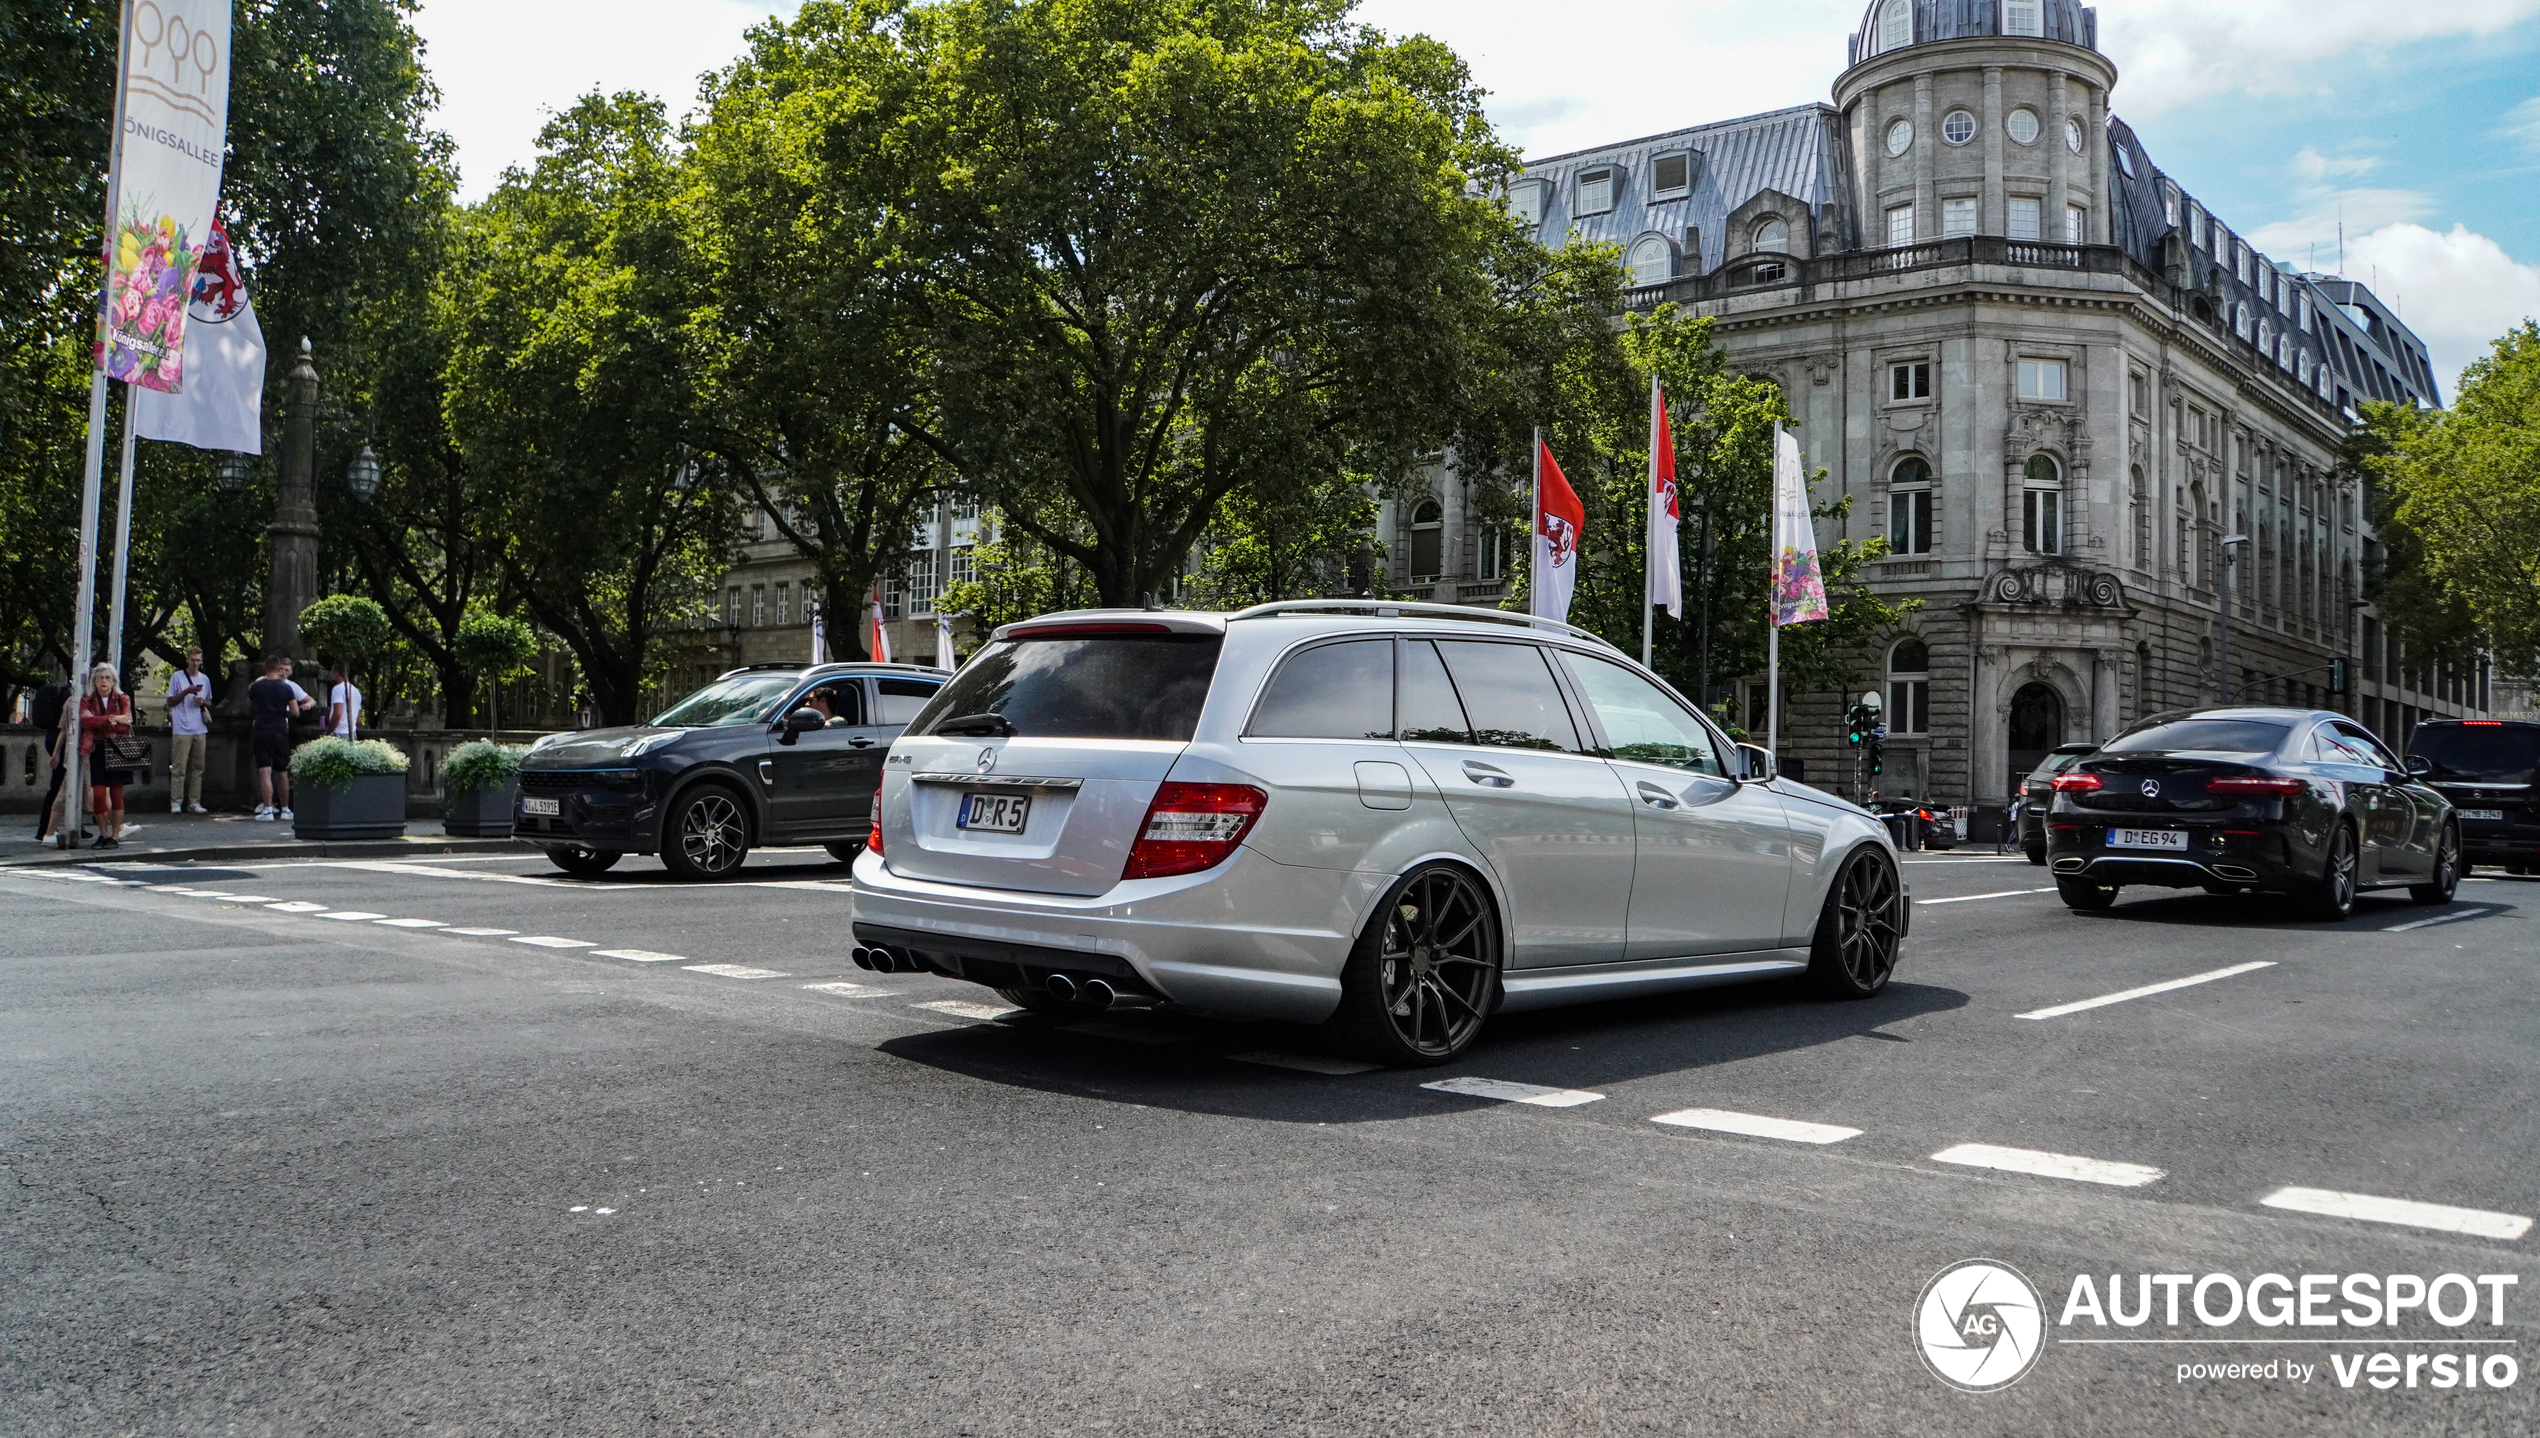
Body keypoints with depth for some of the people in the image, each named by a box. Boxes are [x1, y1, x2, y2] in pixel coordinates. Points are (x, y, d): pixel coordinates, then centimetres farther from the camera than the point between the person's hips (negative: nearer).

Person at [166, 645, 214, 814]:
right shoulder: (177, 677, 2)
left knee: (197, 768, 4)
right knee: (179, 767, -7)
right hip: (181, 729, -4)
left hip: (200, 729, 4)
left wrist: (203, 702, 0)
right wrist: (187, 691, -12)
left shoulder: (205, 679, 15)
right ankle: (176, 802, -6)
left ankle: (194, 802, 6)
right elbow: (171, 701, 1)